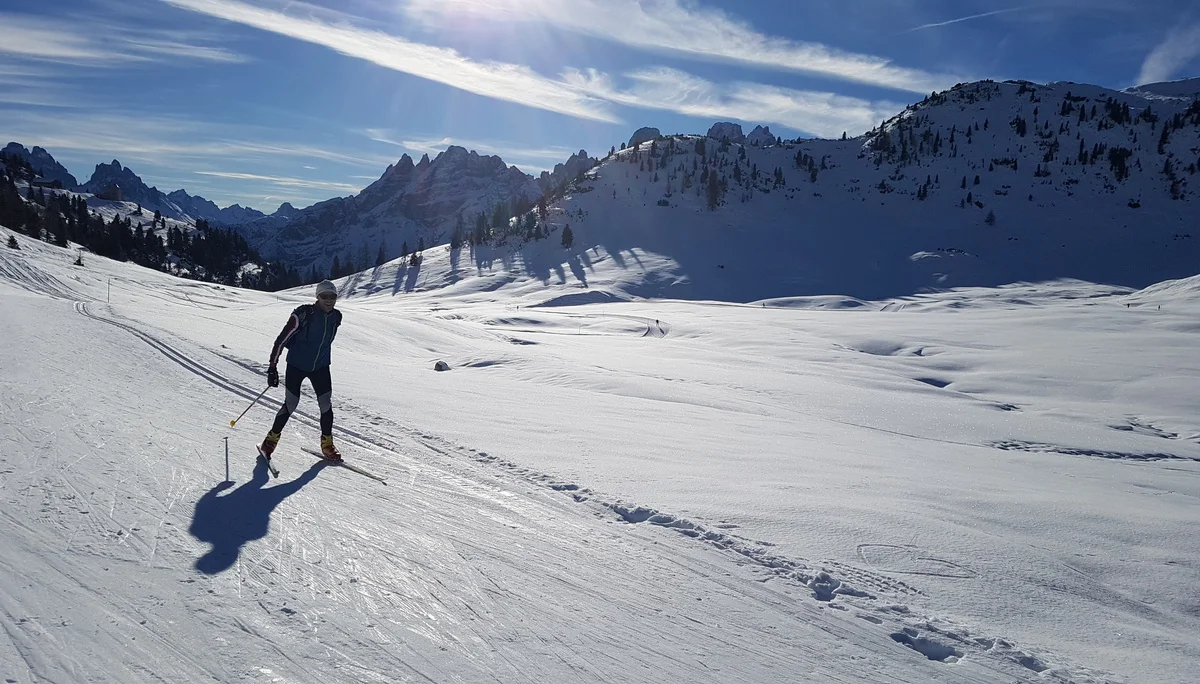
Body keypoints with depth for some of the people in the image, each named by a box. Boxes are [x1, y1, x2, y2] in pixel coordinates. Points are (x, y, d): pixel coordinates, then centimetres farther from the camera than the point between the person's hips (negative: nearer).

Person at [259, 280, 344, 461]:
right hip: (296, 366, -4)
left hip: (320, 367, 4)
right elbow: (282, 339, -16)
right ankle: (272, 439, 23)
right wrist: (273, 366, -17)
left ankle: (327, 444, 14)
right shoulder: (303, 314, -20)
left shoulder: (336, 317, -3)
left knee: (326, 405, 0)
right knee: (290, 405, 1)